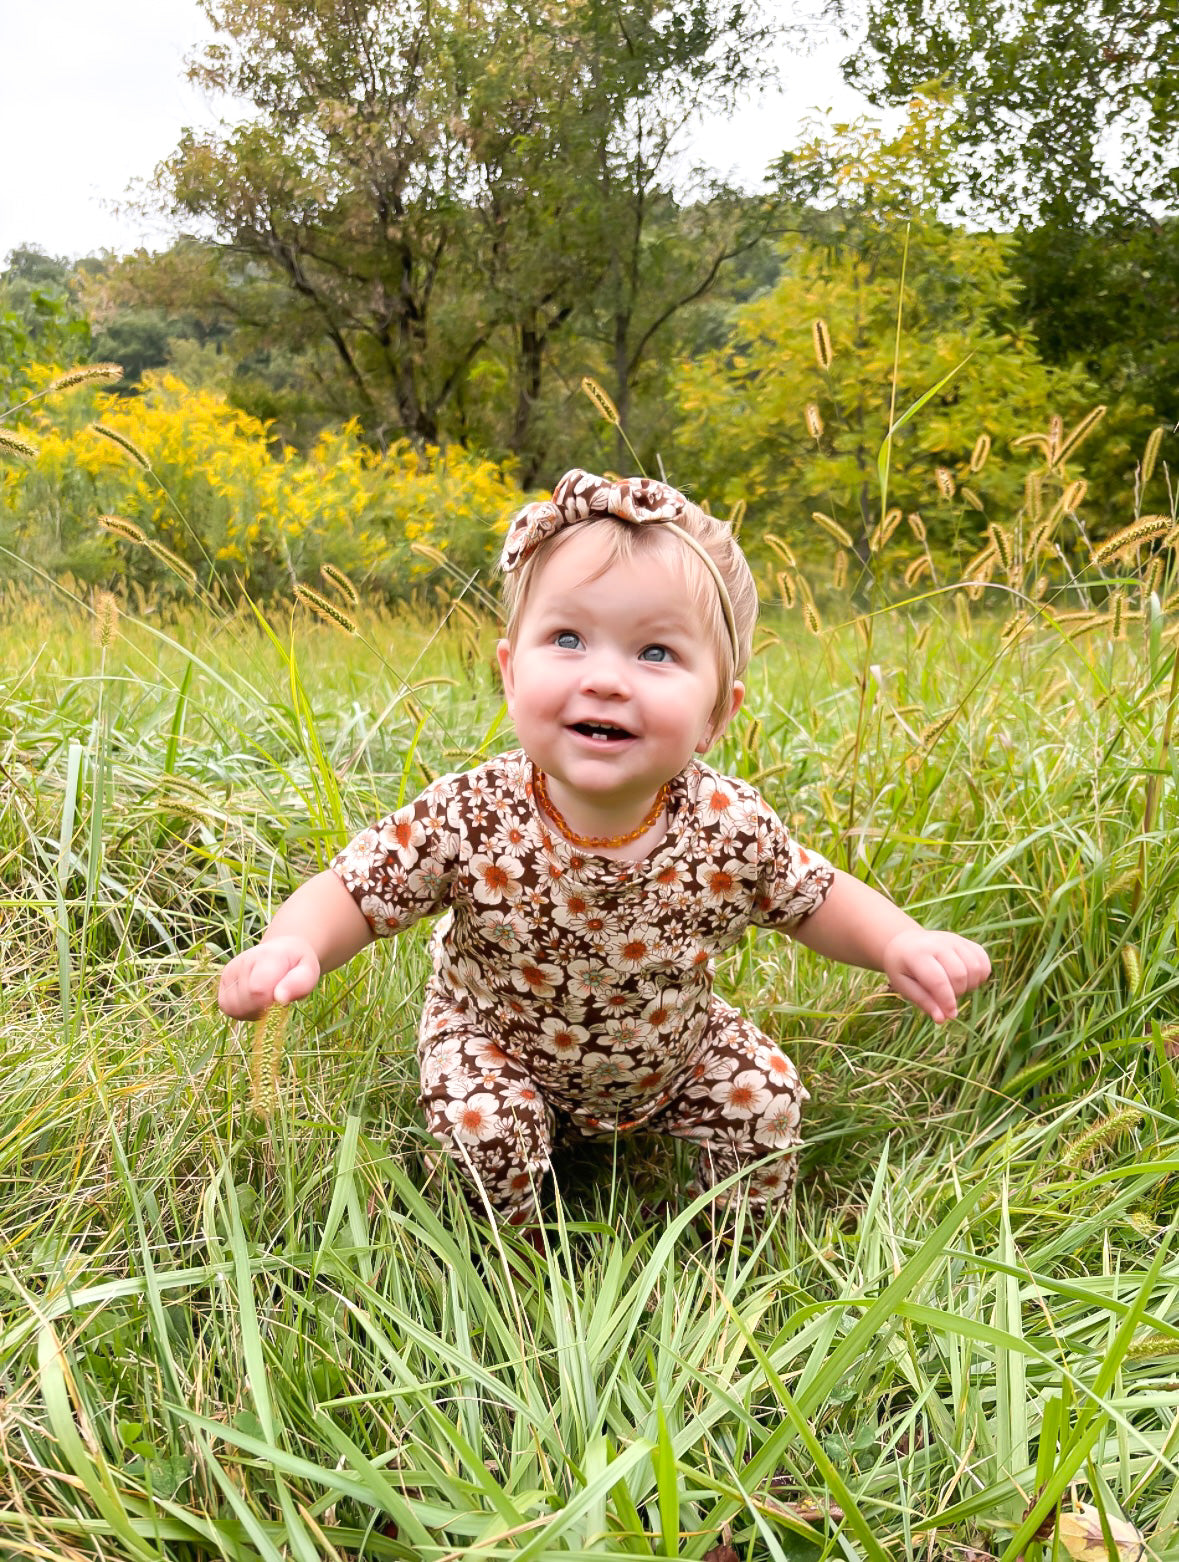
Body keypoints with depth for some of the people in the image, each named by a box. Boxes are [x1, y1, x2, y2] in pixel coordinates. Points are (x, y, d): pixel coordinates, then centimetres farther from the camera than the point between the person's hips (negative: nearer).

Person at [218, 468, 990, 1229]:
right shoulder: (466, 821, -33)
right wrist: (292, 948, -45)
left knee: (767, 1096, -5)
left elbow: (815, 898, -9)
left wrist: (900, 944, -27)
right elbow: (351, 892, -23)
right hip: (501, 1045, -2)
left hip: (675, 1050, 2)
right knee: (486, 1127, -24)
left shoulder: (733, 828, -27)